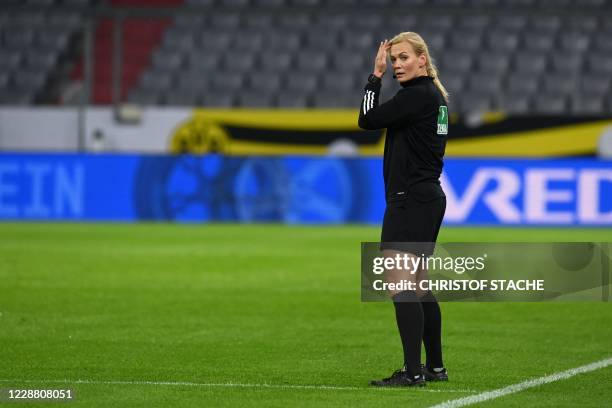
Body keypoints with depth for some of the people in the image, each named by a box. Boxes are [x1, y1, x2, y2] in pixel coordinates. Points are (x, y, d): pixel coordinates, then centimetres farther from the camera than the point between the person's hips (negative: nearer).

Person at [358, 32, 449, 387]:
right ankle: (435, 367, 22)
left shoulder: (417, 95, -16)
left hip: (411, 199, -11)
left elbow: (368, 120, -12)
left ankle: (413, 372, -17)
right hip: (429, 197, 11)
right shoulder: (436, 96, 14)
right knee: (419, 287, 16)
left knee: (398, 284, -13)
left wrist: (376, 76, -6)